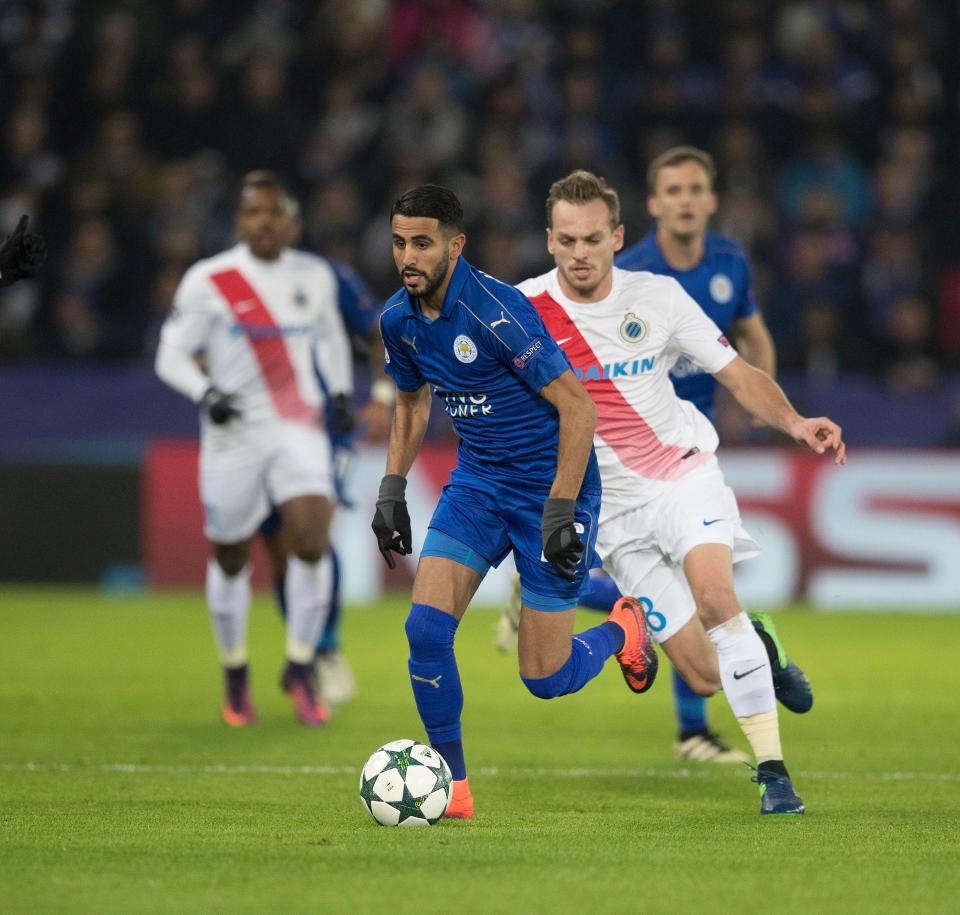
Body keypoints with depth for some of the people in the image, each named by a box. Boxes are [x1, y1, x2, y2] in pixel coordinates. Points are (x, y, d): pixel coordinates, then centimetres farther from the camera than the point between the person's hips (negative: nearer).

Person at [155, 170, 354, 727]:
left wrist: (341, 392, 8)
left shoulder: (315, 277, 6)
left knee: (313, 540, -17)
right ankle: (235, 675, 29)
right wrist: (206, 393, -23)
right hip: (234, 436, -2)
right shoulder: (209, 282, -6)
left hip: (300, 429, 2)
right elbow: (172, 354, -5)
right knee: (231, 560, 7)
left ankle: (301, 668, -1)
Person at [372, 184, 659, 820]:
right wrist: (392, 490, 12)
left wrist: (560, 511, -25)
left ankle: (623, 632, 32)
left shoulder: (496, 310, -25)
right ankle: (452, 787, 0)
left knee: (545, 679, -2)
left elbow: (577, 407, -22)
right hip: (477, 482, 6)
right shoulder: (399, 318, -2)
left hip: (548, 487, -6)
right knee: (426, 626, -15)